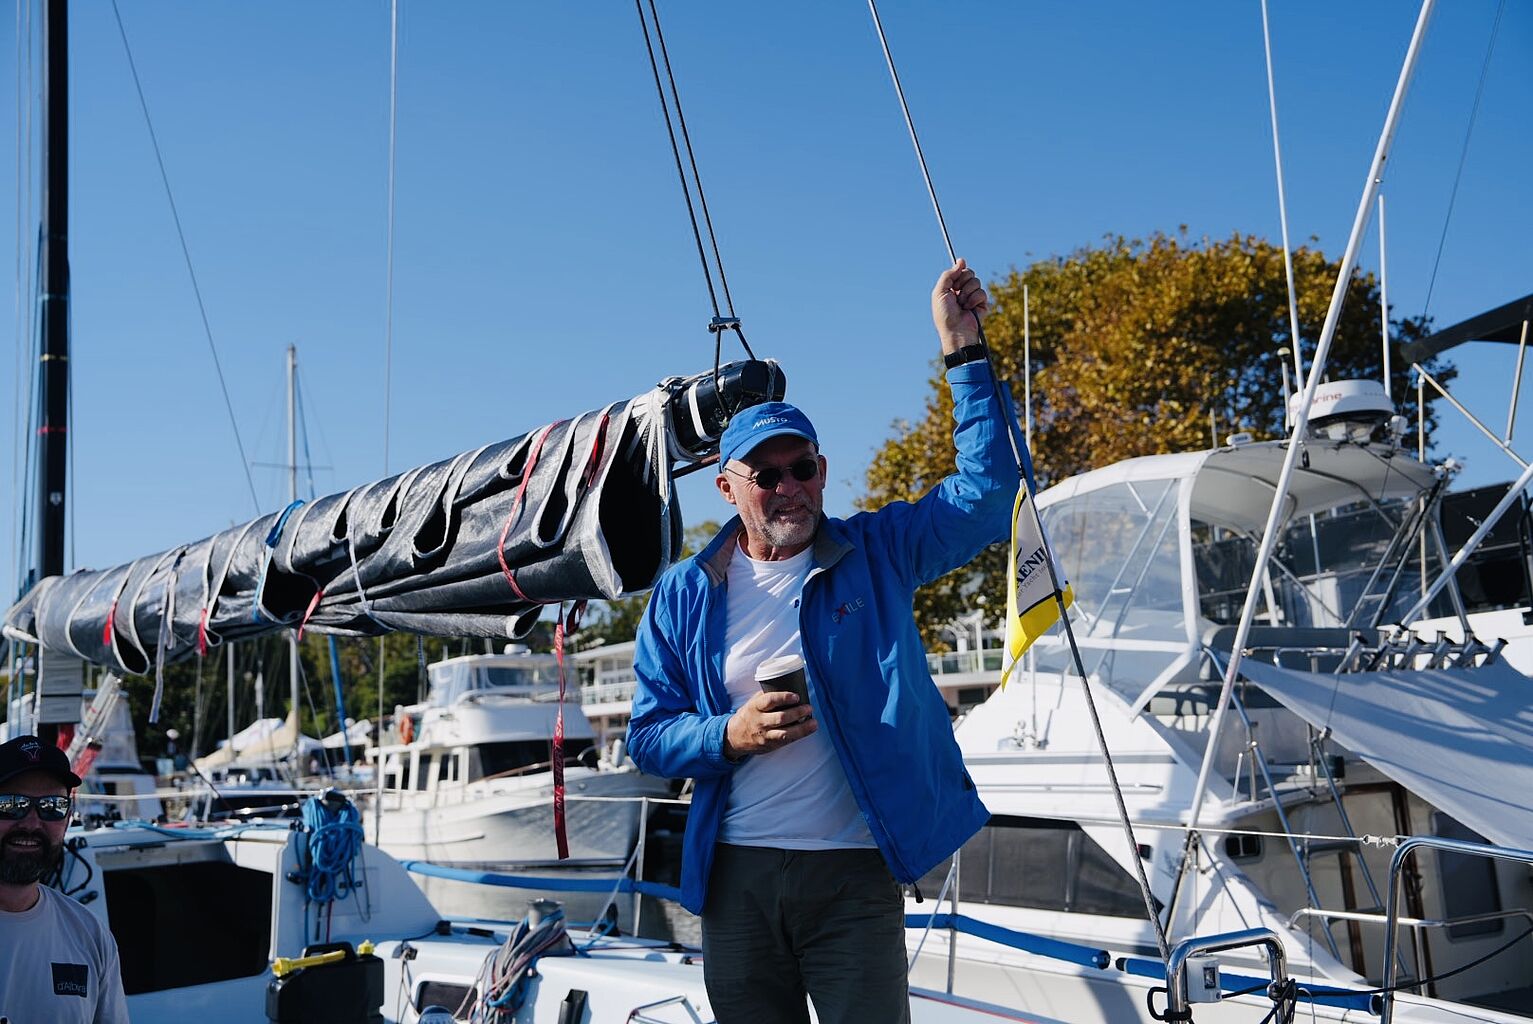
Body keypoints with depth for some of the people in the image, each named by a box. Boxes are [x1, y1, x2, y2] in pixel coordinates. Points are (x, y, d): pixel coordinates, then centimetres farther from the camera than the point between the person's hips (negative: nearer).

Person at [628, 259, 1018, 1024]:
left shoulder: (875, 555, 3)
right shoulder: (684, 595, 5)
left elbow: (985, 491, -5)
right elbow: (648, 736, 6)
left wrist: (964, 352, -9)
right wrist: (729, 735, -14)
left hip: (854, 873, -1)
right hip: (737, 873, 2)